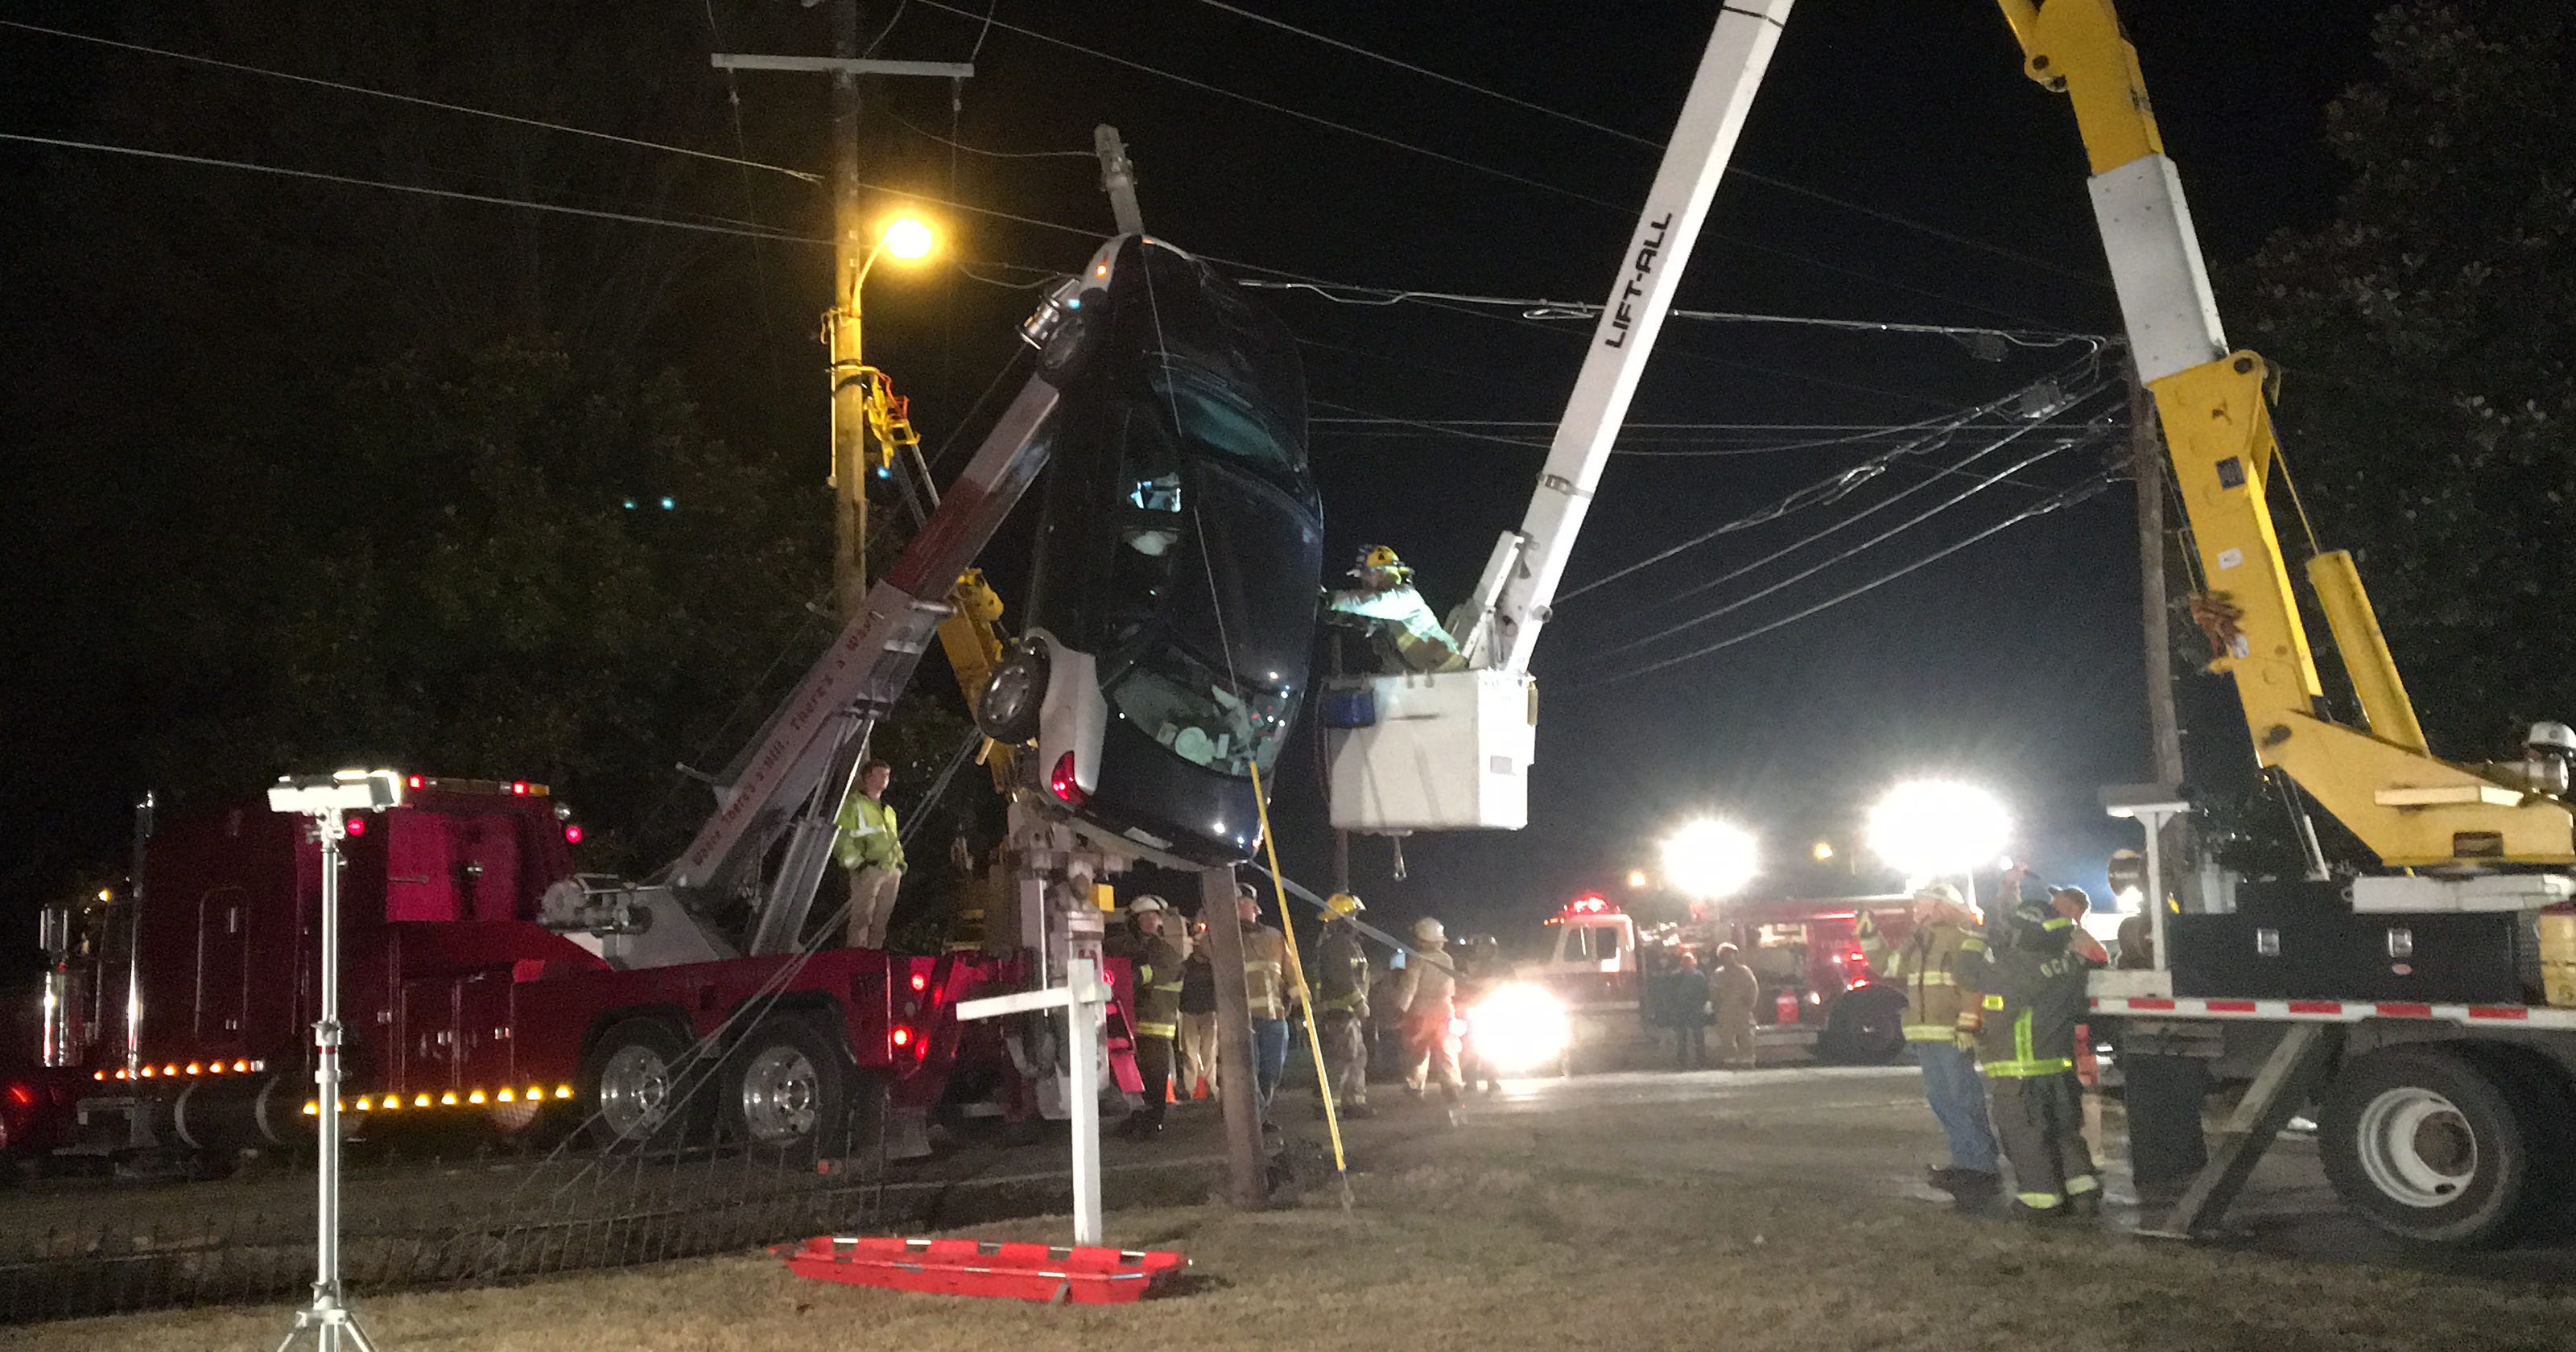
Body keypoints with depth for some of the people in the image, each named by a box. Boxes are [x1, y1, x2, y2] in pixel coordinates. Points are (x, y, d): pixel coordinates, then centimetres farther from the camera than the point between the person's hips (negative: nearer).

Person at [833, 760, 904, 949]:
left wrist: (900, 863, 18)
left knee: (881, 921, 5)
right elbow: (840, 836, -7)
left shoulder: (888, 810, 25)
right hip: (867, 870, -7)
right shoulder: (853, 804, 1)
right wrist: (856, 862, -15)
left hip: (891, 871, 7)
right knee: (862, 917, -11)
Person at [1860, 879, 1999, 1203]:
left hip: (1953, 1037, -9)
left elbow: (1975, 983, -18)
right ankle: (1965, 1163, 21)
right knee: (1941, 1100, 12)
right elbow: (1888, 966, 29)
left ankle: (1984, 1170, -4)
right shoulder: (1916, 944, 17)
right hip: (1926, 1037, 9)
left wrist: (1967, 1023, -24)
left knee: (1964, 1102, -8)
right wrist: (1870, 937, 21)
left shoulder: (1964, 940, -9)